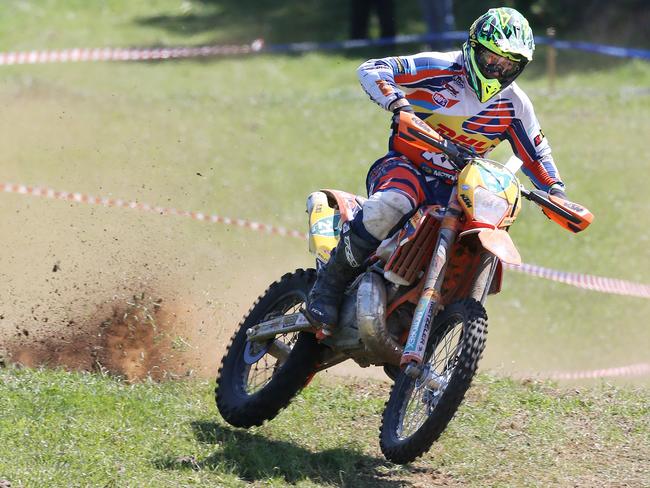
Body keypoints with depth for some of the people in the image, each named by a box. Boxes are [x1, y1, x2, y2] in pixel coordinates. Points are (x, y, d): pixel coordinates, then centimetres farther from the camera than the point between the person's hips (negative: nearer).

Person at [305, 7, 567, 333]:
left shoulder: (515, 106, 4)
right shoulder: (441, 69, -9)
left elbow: (536, 156, 16)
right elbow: (371, 70, -16)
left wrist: (556, 192, -1)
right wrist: (398, 102, -34)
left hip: (455, 188, 5)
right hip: (407, 165, -5)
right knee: (391, 204, -39)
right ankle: (329, 285, -27)